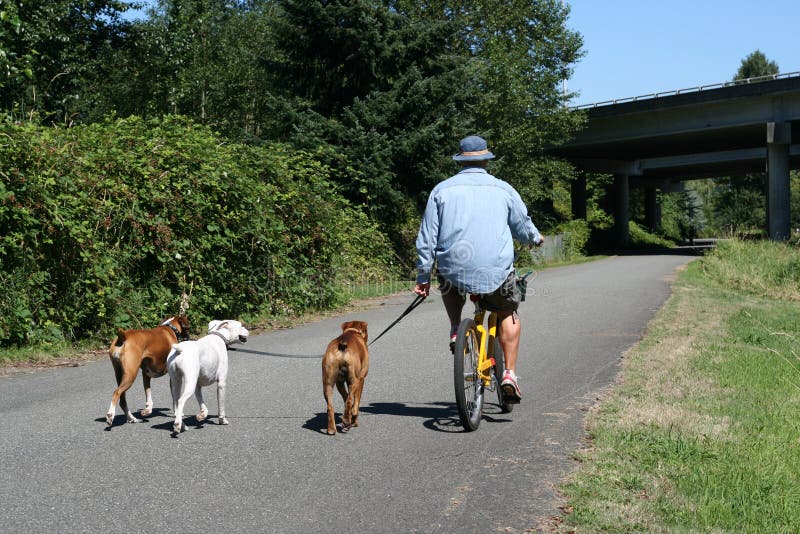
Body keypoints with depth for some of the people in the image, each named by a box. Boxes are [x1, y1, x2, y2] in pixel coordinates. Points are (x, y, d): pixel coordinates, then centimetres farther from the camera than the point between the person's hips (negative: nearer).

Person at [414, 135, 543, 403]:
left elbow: (427, 238, 4)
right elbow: (523, 227, 18)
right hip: (496, 271, 0)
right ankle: (510, 374, 14)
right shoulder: (503, 189, 5)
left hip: (454, 271, 1)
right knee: (509, 315, 24)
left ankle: (455, 330, 17)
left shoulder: (442, 190, 5)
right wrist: (536, 238, 41)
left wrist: (423, 277, 11)